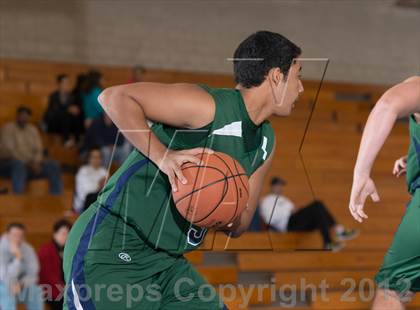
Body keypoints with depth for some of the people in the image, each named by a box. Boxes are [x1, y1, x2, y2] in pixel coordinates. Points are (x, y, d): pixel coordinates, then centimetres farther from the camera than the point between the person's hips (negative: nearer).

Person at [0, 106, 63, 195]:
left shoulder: (33, 129, 14)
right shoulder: (8, 128, -4)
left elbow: (39, 150, 7)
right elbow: (9, 151, -15)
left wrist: (36, 163, -15)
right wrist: (28, 162, -22)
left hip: (30, 163, 6)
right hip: (9, 163, -6)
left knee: (54, 165, -16)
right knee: (18, 164, -42)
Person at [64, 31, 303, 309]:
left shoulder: (266, 143, 12)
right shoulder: (209, 106, -16)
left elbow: (238, 228, 17)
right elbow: (114, 97, -19)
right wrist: (162, 156, -28)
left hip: (166, 262, 9)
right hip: (112, 252, -9)